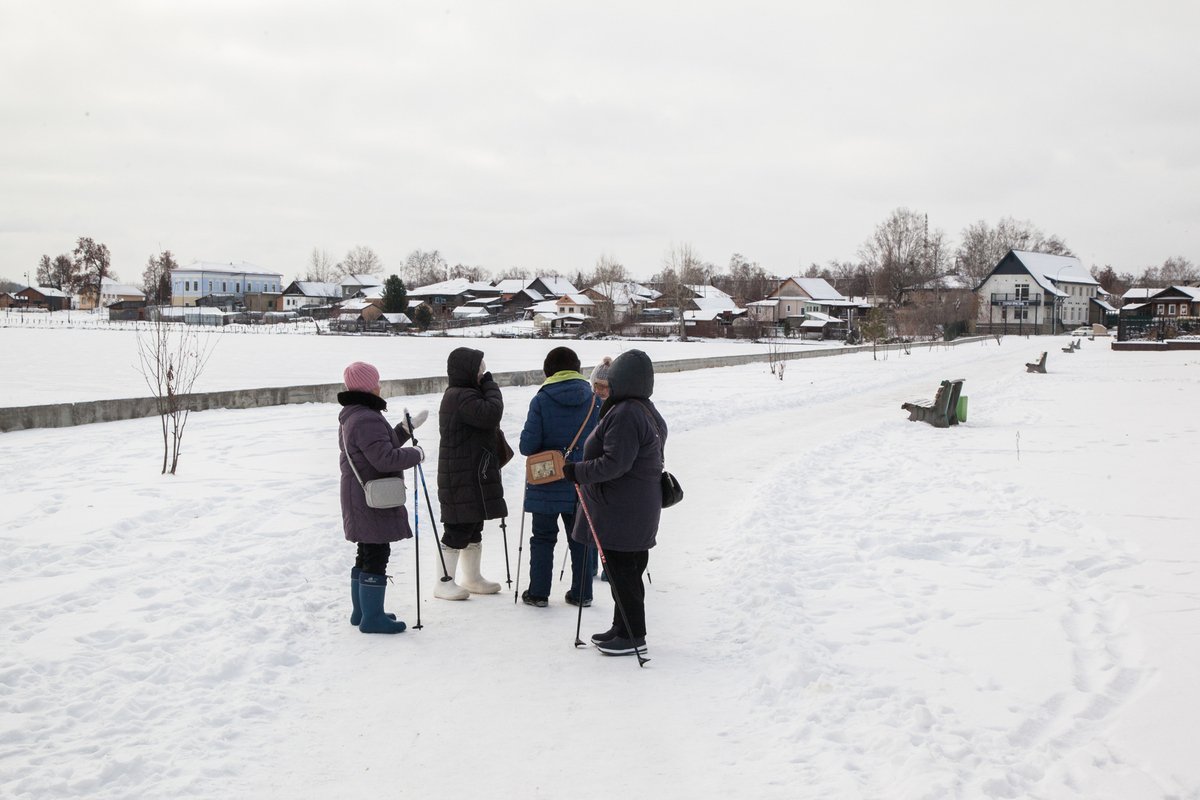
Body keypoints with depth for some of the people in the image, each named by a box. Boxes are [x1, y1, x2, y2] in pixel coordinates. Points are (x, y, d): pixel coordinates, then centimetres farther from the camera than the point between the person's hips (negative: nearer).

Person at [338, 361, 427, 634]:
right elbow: (385, 458, -27)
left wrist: (404, 429, 19)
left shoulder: (350, 417, 14)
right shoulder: (367, 419, -21)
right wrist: (416, 454, -13)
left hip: (359, 497, 11)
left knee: (367, 554, 19)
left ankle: (361, 611, 28)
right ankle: (372, 617, 2)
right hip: (373, 501, -11)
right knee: (377, 555, -4)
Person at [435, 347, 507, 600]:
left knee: (473, 526, 18)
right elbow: (491, 414, -29)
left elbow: (486, 425, 22)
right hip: (462, 477, -11)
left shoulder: (462, 395, 16)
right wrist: (490, 385, -16)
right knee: (458, 528, -5)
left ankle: (472, 577, 30)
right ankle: (444, 583, 2)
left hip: (475, 474, 11)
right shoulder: (462, 397, -19)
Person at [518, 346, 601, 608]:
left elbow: (527, 445, -13)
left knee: (543, 538, 11)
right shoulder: (594, 400, -4)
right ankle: (581, 594, 19)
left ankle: (538, 593, 13)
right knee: (580, 538, 14)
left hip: (546, 483, -2)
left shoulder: (541, 400, -12)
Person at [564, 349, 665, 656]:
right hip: (640, 507, 10)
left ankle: (633, 635, 5)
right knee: (627, 570, 17)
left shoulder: (624, 415, -21)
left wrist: (578, 471, -16)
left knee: (621, 570, -2)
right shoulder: (647, 412, 13)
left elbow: (615, 463, -25)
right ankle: (623, 628, 27)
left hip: (621, 511, -10)